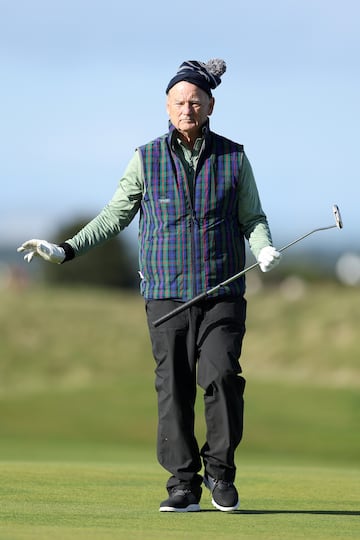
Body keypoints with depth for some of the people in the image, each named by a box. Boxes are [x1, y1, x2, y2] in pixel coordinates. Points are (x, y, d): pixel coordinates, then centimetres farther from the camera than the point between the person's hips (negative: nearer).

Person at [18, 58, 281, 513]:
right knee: (173, 386, -1)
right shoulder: (147, 159, 7)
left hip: (222, 292, -1)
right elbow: (115, 215, 13)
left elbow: (252, 218, 10)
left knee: (222, 375, -15)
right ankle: (183, 483, 7)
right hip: (166, 292, 1)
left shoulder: (233, 158, 6)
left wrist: (265, 249, -10)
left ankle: (220, 470, 3)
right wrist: (66, 250, 6)